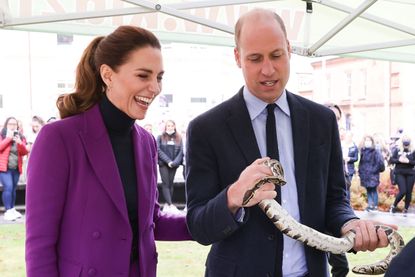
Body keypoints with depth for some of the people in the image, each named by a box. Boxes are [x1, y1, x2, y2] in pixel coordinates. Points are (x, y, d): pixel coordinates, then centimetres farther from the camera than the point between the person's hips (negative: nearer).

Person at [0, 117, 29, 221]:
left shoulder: (20, 137, 12)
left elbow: (24, 152, 2)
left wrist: (20, 143, -15)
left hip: (16, 168, 4)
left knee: (13, 189, 10)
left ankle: (12, 210, 20)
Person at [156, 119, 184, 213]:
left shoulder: (178, 138, 11)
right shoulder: (160, 137, 5)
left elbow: (181, 151, 3)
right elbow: (159, 150, -4)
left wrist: (174, 162, -12)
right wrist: (168, 161, -13)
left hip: (174, 164, 3)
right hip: (163, 164, -3)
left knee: (171, 183, 3)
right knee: (166, 183, -9)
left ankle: (167, 204, 7)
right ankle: (170, 205, -17)